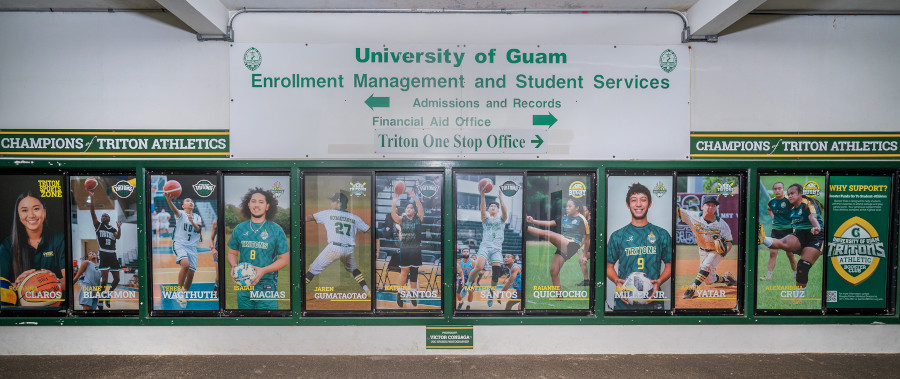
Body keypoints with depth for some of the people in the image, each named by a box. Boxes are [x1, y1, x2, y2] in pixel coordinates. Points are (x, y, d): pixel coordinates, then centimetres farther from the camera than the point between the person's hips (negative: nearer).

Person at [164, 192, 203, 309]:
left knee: (191, 273, -1)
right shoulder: (181, 213, 2)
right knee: (185, 264, -30)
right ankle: (179, 291, -13)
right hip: (179, 244, -4)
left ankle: (183, 295, 20)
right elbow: (174, 209, -23)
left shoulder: (197, 217, 16)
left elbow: (198, 229, -2)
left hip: (192, 247, 4)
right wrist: (168, 199, -46)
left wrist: (192, 222, -24)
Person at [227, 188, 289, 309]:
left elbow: (284, 259, -2)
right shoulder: (239, 229, 8)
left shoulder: (276, 230, -2)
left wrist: (263, 270, -16)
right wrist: (234, 266, -5)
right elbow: (232, 253, 17)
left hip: (267, 287, -3)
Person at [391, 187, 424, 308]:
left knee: (414, 273, 7)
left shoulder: (418, 218, 2)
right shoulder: (402, 219, 4)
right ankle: (399, 294, 11)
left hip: (416, 249, 0)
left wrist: (414, 197, -31)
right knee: (404, 271, -2)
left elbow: (421, 209, -17)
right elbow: (393, 214, -14)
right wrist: (394, 202, -30)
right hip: (404, 249, 0)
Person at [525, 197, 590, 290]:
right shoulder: (564, 218, 19)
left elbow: (587, 238, 8)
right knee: (553, 272, 0)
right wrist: (533, 221, -3)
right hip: (562, 247, 7)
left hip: (571, 246, -7)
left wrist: (584, 253, 8)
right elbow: (549, 223, 9)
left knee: (548, 233, -24)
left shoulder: (582, 220, 2)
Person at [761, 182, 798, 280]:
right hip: (775, 230, 4)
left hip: (788, 229, -4)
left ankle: (796, 274, 26)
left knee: (790, 254, 5)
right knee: (772, 252, -3)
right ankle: (768, 276, -2)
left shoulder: (788, 200, -12)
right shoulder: (771, 202, 4)